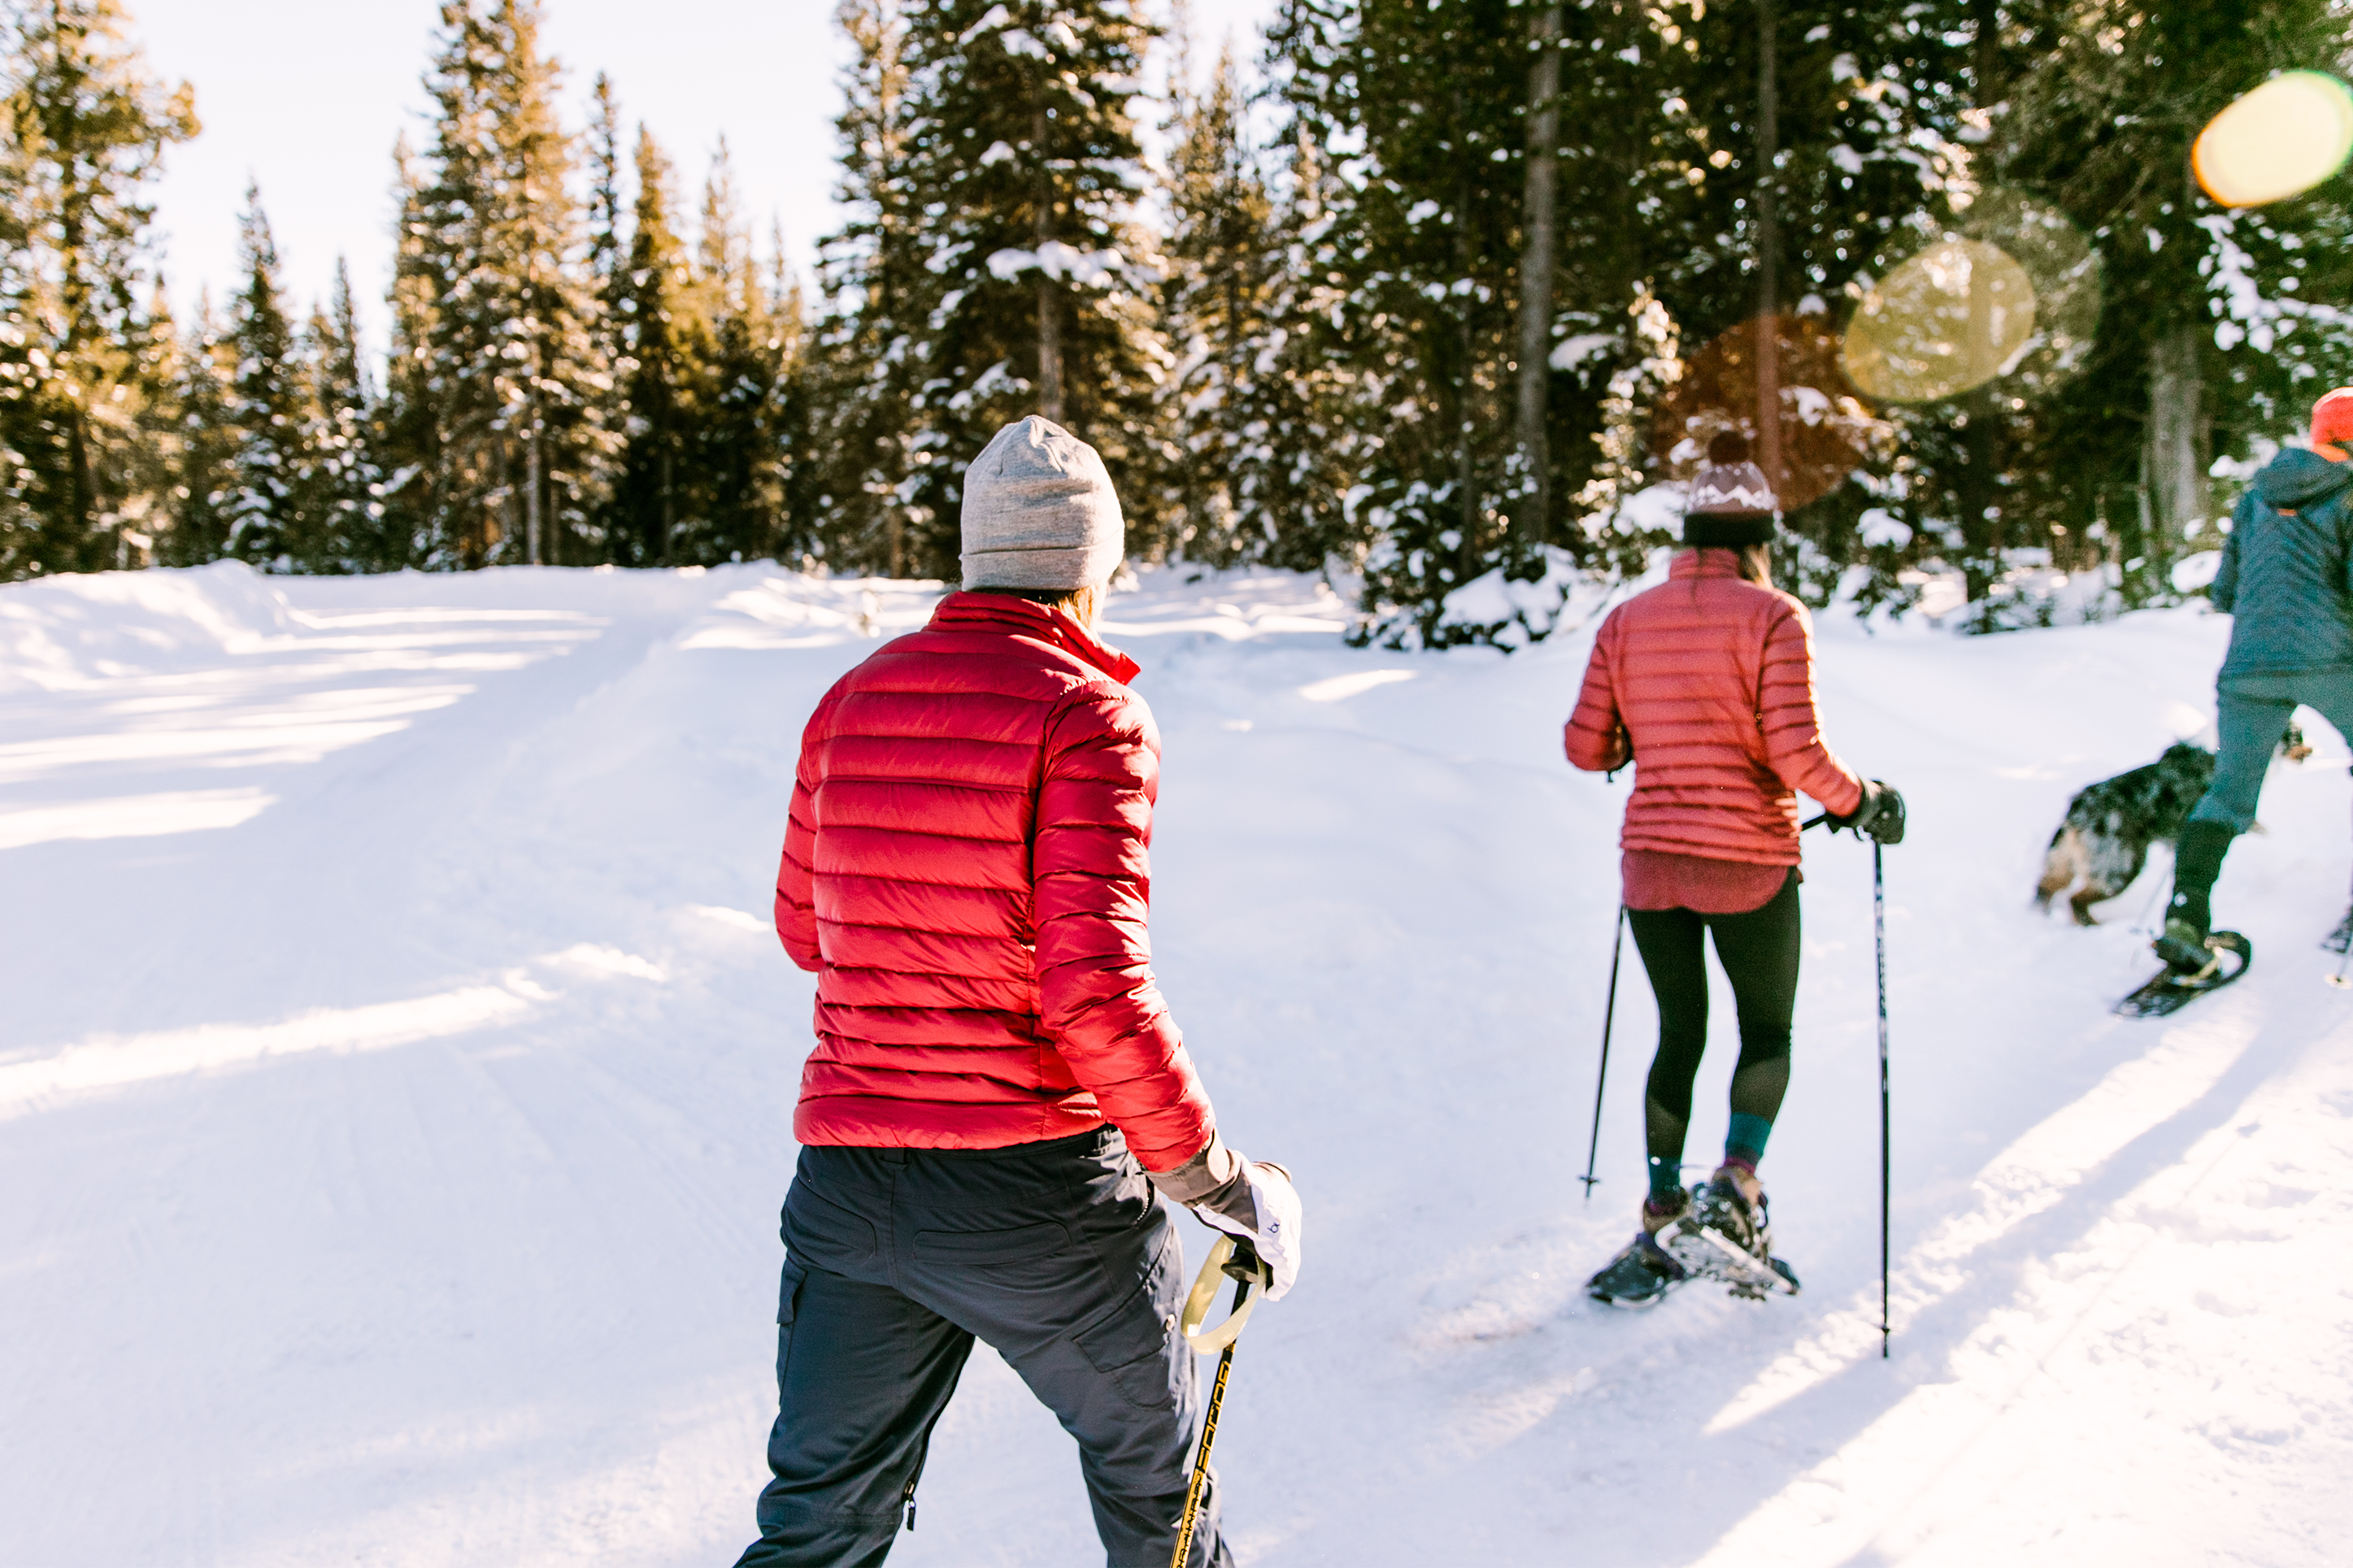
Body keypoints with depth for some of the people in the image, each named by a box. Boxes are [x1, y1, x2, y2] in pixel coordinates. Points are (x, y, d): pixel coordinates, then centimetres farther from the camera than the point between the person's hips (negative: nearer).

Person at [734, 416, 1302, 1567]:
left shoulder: (852, 701, 5)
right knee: (1150, 1472, 22)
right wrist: (1213, 1179, -12)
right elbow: (1094, 986, -21)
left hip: (843, 1181, 5)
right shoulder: (1088, 712, -12)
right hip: (1036, 1185, -4)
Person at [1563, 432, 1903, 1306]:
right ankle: (1736, 1186, -3)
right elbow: (1797, 754, -16)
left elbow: (1586, 748, 2)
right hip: (1749, 864, -3)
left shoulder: (1626, 622, 3)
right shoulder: (1773, 617, -9)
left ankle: (1664, 1220, 19)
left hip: (1650, 863, 4)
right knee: (1768, 1034, 17)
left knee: (1679, 1036, 18)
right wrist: (1863, 804, 2)